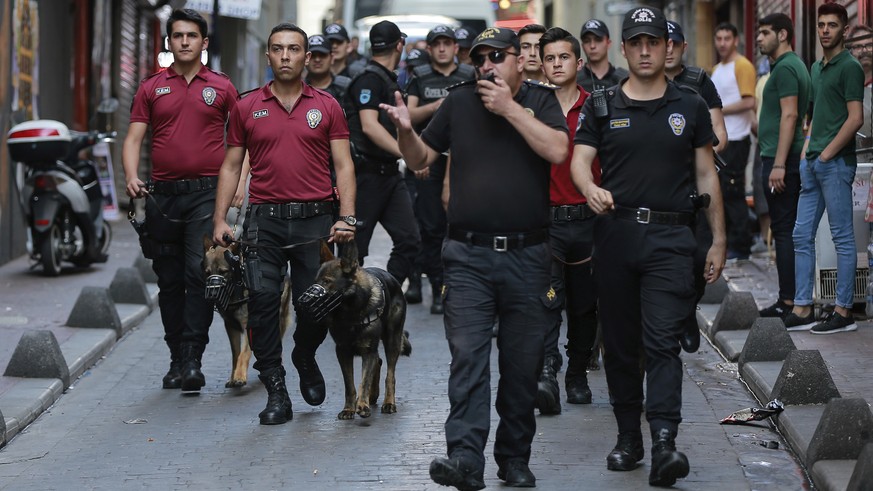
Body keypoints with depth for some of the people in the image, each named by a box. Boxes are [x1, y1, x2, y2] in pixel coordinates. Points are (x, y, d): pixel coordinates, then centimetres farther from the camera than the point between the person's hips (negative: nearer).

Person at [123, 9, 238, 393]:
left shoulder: (221, 87, 7)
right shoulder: (151, 88, 11)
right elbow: (133, 138, 7)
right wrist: (131, 177, -10)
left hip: (207, 192, -3)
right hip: (162, 195, 3)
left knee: (200, 272, -14)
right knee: (169, 281, 8)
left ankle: (193, 360, -13)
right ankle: (177, 360, 18)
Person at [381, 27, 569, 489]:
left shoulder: (540, 100, 4)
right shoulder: (460, 100, 9)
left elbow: (556, 150, -14)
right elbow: (420, 159, 13)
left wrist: (509, 107, -15)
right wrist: (406, 130, -8)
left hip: (527, 256, 0)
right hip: (468, 255, 0)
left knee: (522, 364, 7)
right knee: (467, 356, -11)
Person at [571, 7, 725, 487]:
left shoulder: (691, 106, 9)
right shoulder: (602, 106, 9)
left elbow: (706, 174, 11)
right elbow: (579, 160, -2)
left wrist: (718, 240, 8)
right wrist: (590, 189, -26)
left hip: (670, 236, -2)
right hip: (615, 234, 2)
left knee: (663, 342, -12)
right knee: (620, 342, 8)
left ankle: (664, 443, -21)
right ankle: (628, 438, 18)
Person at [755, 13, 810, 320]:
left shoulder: (785, 68, -13)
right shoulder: (793, 65, 19)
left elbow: (789, 116, -20)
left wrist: (779, 163, -24)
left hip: (780, 159, -10)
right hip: (786, 159, 10)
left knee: (784, 230, -9)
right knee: (789, 229, 11)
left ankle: (788, 301, -8)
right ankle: (794, 298, 15)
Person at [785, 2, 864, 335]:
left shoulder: (849, 67, -9)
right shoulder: (816, 68, 17)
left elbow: (855, 118, -15)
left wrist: (826, 155, -14)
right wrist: (806, 152, 12)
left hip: (836, 162, -9)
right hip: (812, 163, 9)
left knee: (842, 238, -2)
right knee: (802, 236, 8)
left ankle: (844, 312, 2)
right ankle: (802, 310, 12)